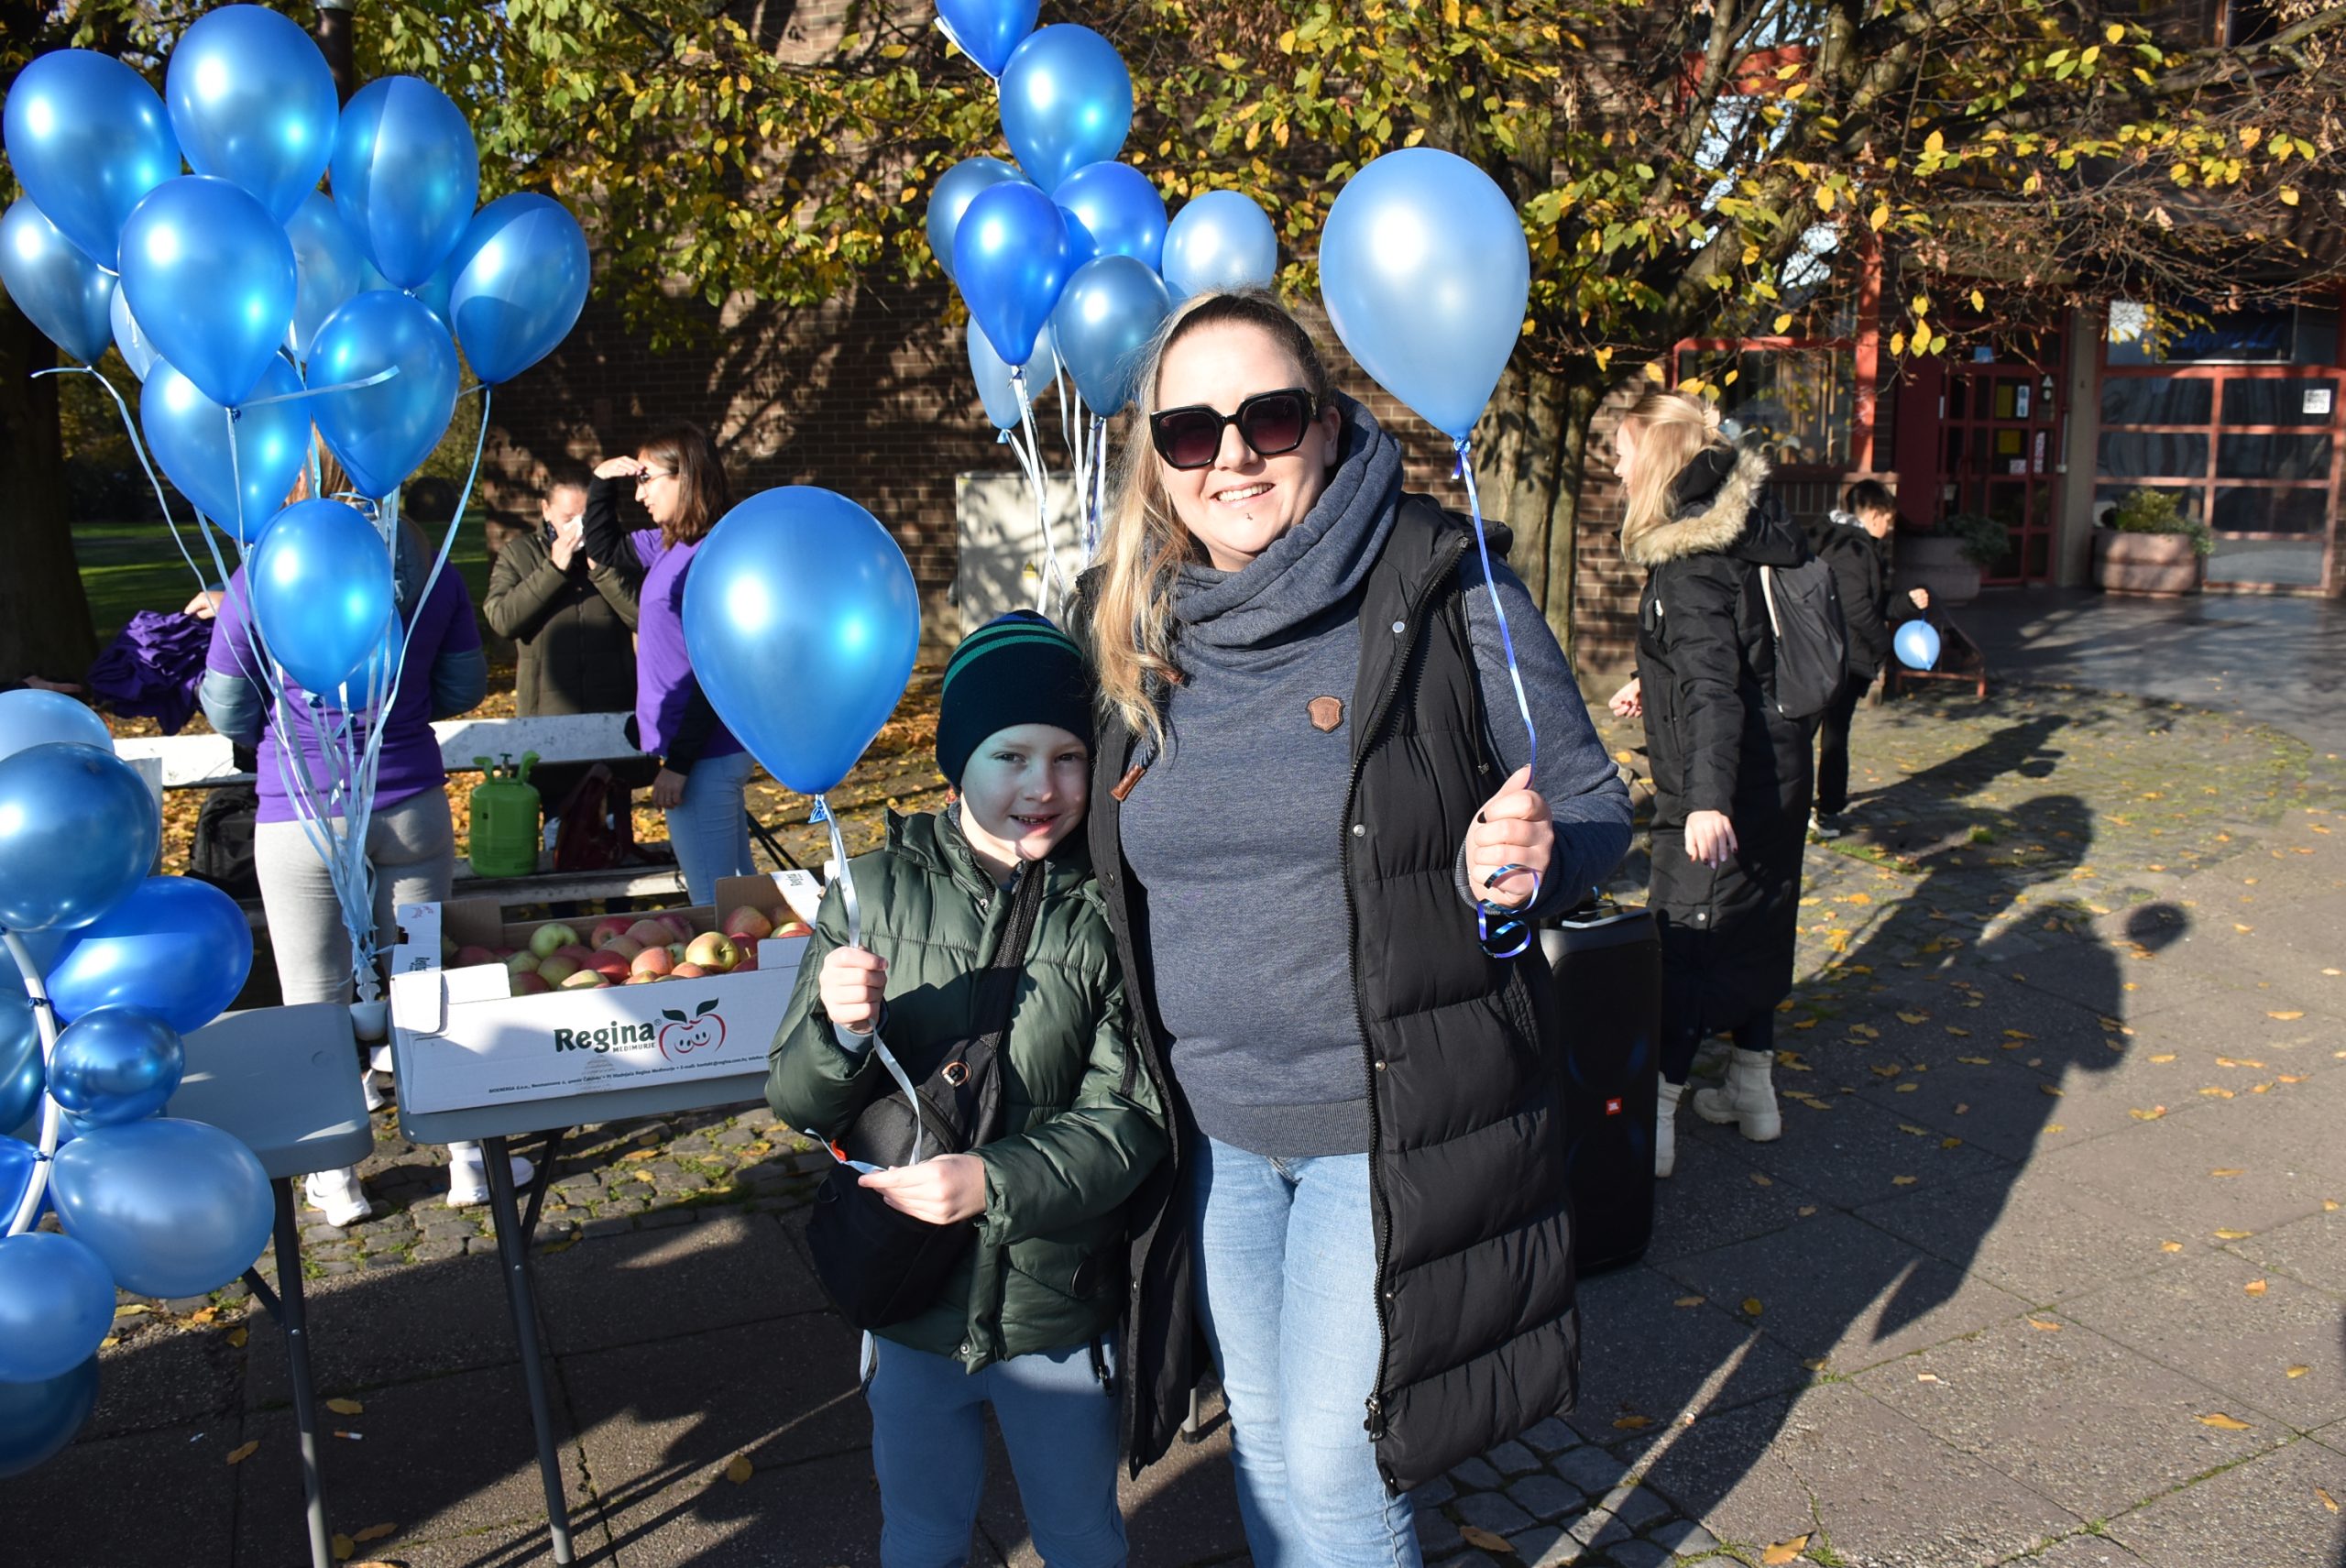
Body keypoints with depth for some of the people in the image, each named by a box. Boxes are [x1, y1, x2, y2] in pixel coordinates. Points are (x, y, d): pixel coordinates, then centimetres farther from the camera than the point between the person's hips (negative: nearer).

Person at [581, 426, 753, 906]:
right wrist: (602, 482, 15)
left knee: (714, 907, -1)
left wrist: (678, 763, -18)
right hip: (721, 755, 9)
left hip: (704, 757, -9)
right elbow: (603, 546, 31)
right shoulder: (670, 543, 10)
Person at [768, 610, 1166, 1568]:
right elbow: (798, 1102, -5)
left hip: (1061, 1308, -1)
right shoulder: (878, 891, -8)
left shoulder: (1107, 914, -11)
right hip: (913, 1303, 1)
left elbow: (1127, 1120, -12)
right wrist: (842, 1034, -26)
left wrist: (997, 1182, -26)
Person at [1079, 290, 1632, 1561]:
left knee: (1332, 1458, 6)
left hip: (1390, 1120, -4)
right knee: (1263, 1439, 21)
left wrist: (1521, 863, -26)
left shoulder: (1444, 593, -12)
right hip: (1211, 1123, 5)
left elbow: (1595, 809, -5)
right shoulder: (1129, 624, 0)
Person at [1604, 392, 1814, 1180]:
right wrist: (1656, 683, 29)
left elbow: (1713, 682, -30)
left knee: (1684, 940, -3)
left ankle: (1654, 1118, 4)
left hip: (1725, 788, -9)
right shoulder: (1745, 527, 8)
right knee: (1755, 922, 18)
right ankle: (1752, 1085, 31)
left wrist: (1707, 797, -37)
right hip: (1776, 772, 9)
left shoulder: (1692, 560, -20)